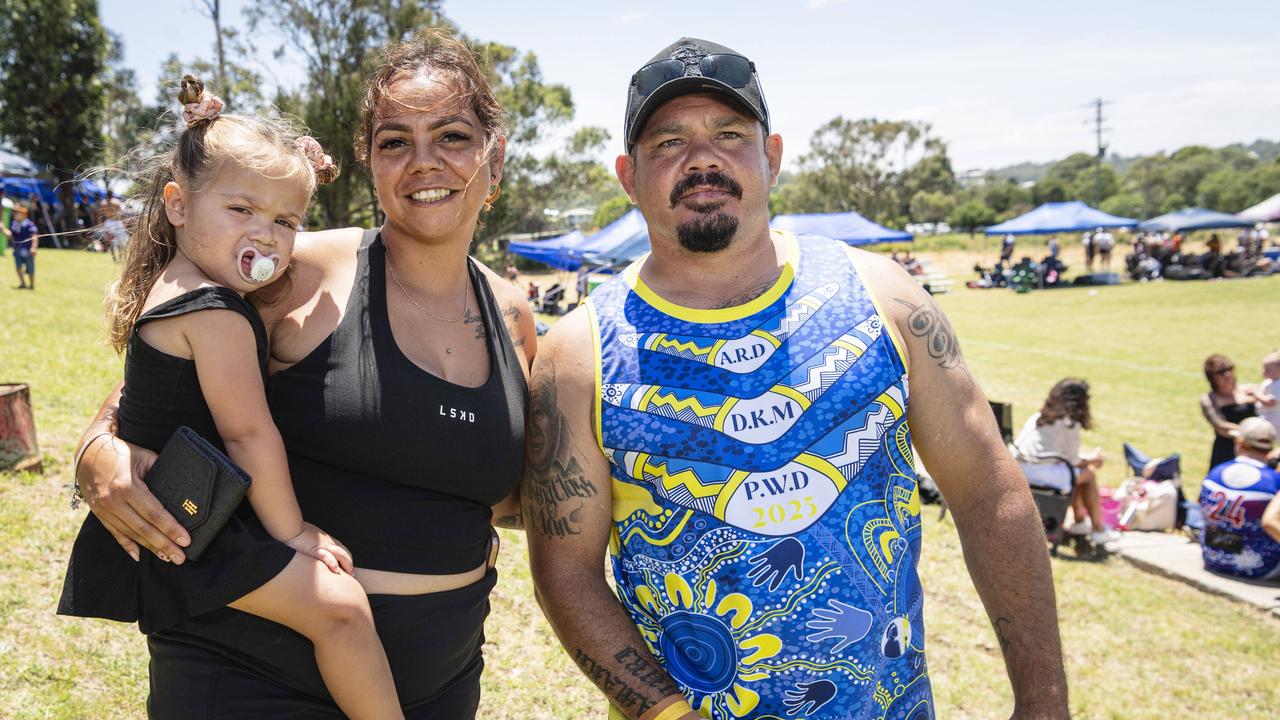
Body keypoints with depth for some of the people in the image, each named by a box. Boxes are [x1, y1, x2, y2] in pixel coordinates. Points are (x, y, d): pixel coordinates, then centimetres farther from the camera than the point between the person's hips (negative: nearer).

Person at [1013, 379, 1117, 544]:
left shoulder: (1038, 417, 17)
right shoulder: (1071, 424, -5)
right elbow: (1073, 460, 1)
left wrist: (1087, 456, 27)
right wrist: (1092, 458, 21)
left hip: (1019, 471, 8)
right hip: (1044, 474, -8)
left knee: (1074, 471, 29)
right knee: (1089, 474, 15)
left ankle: (1080, 521, 38)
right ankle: (1098, 530, 21)